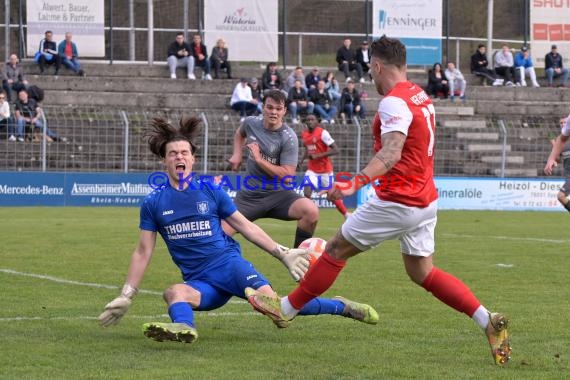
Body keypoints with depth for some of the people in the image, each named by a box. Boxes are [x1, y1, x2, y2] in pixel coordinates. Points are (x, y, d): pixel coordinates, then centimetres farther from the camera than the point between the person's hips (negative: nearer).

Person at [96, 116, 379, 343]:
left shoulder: (211, 192, 5)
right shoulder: (154, 203, 6)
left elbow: (246, 226, 11)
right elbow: (143, 252, 10)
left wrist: (283, 254, 6)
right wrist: (126, 296, 5)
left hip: (227, 263, -2)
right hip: (198, 281, 2)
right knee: (175, 292, -33)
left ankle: (341, 307, -10)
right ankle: (183, 327, -64)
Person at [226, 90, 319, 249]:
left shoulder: (288, 138, -14)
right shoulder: (251, 123, -1)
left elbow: (287, 175, -21)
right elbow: (240, 132, 27)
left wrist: (259, 159, -22)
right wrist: (237, 154, 11)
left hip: (277, 194, -3)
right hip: (249, 194, 3)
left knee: (311, 211, -30)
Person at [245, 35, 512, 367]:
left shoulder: (394, 101, -17)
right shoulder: (420, 96, 11)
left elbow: (391, 153, -31)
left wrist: (356, 182, -44)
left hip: (398, 202, -9)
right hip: (426, 199, 9)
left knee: (337, 249, 5)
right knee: (422, 272, 12)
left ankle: (287, 308, 18)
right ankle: (489, 321, 1)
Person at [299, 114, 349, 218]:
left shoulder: (323, 133, -16)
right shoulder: (304, 134, 4)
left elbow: (336, 150, -21)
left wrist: (318, 156, -25)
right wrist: (301, 161, 6)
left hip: (325, 170, -5)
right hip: (312, 170, 5)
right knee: (306, 193, -14)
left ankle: (347, 215, 26)